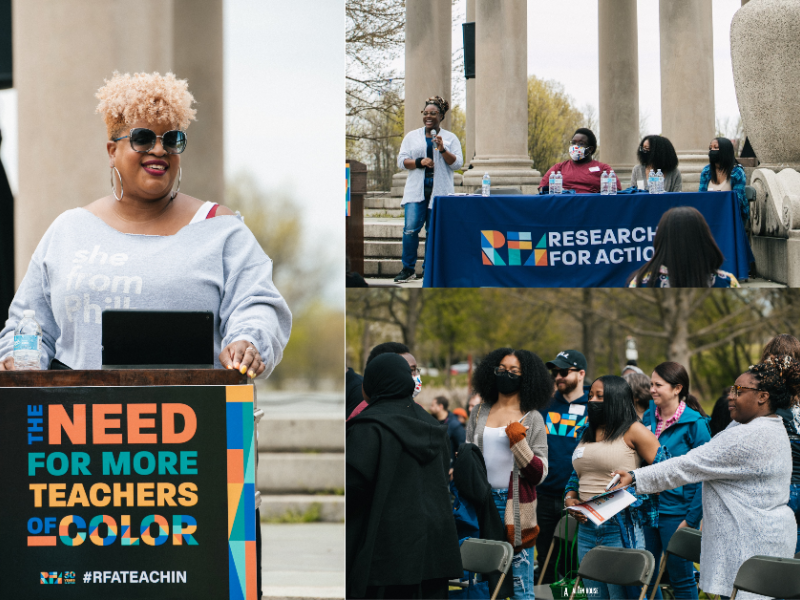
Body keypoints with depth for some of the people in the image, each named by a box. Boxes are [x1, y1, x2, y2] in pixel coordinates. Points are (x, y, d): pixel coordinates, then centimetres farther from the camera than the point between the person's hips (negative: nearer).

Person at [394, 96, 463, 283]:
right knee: (410, 229, -12)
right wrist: (419, 162, -9)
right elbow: (401, 160, 8)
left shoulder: (450, 138, 10)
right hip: (416, 190, 1)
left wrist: (442, 149, -12)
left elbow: (457, 163, 2)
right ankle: (408, 269, -3)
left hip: (440, 191, 0)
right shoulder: (412, 137, 15)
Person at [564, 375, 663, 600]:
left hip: (621, 530, -8)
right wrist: (570, 498, 6)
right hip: (587, 529, 8)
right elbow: (576, 477, 26)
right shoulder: (587, 434, 19)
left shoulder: (633, 432, -3)